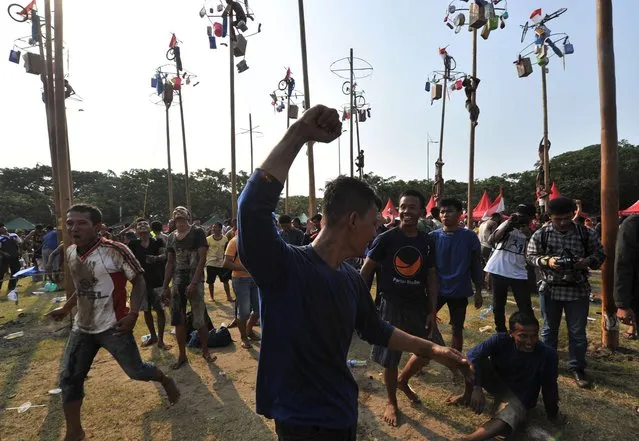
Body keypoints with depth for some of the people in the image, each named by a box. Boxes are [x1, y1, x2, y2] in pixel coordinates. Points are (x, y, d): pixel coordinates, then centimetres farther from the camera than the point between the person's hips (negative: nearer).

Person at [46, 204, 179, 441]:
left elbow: (139, 281, -15)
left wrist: (133, 314, -24)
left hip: (113, 326, -6)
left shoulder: (115, 251, -21)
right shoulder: (71, 253, 1)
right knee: (69, 377, 9)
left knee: (135, 370, 5)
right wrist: (65, 308, 19)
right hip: (82, 327, 7)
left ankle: (166, 381, 37)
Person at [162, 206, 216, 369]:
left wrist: (193, 283, -18)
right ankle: (182, 355, 22)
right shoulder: (172, 237, 10)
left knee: (199, 320, -1)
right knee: (178, 320, 8)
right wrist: (165, 286, 9)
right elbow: (170, 263, 14)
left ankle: (205, 351, 18)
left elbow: (202, 259, -12)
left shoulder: (197, 232, -6)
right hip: (177, 282, 5)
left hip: (195, 281, -5)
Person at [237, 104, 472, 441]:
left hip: (344, 414, 7)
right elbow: (253, 206, -41)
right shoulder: (282, 266, -24)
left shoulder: (352, 280, -1)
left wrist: (433, 350, 15)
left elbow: (376, 330, 14)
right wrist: (299, 134, -38)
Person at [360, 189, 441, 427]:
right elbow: (365, 271, -7)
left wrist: (432, 311, 1)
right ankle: (391, 401, 32)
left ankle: (403, 381, 40)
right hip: (391, 305, -3)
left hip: (419, 306, 4)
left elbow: (431, 278, 5)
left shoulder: (427, 242, 0)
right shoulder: (385, 239, -11)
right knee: (390, 359, 7)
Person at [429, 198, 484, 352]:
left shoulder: (470, 237, -5)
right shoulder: (433, 236, -2)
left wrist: (478, 291, 0)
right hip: (436, 289, 1)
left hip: (459, 291, -1)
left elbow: (476, 265, 1)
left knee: (457, 329, 10)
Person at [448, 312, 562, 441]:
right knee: (477, 361, -26)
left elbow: (549, 386, -13)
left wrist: (553, 414, 0)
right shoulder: (501, 340, -23)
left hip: (519, 399, -2)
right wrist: (477, 388, -42)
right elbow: (473, 355, -32)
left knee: (510, 417, -37)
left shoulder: (548, 355, -25)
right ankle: (467, 396, -3)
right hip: (497, 384, 2)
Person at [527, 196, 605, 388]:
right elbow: (530, 255, -1)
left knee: (578, 332, 8)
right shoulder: (541, 234, -6)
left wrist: (588, 261, -18)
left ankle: (577, 368, 24)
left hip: (578, 290, 0)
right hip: (550, 289, 0)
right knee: (549, 329, 15)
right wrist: (546, 261, -20)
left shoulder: (586, 233, -4)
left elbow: (599, 254, 3)